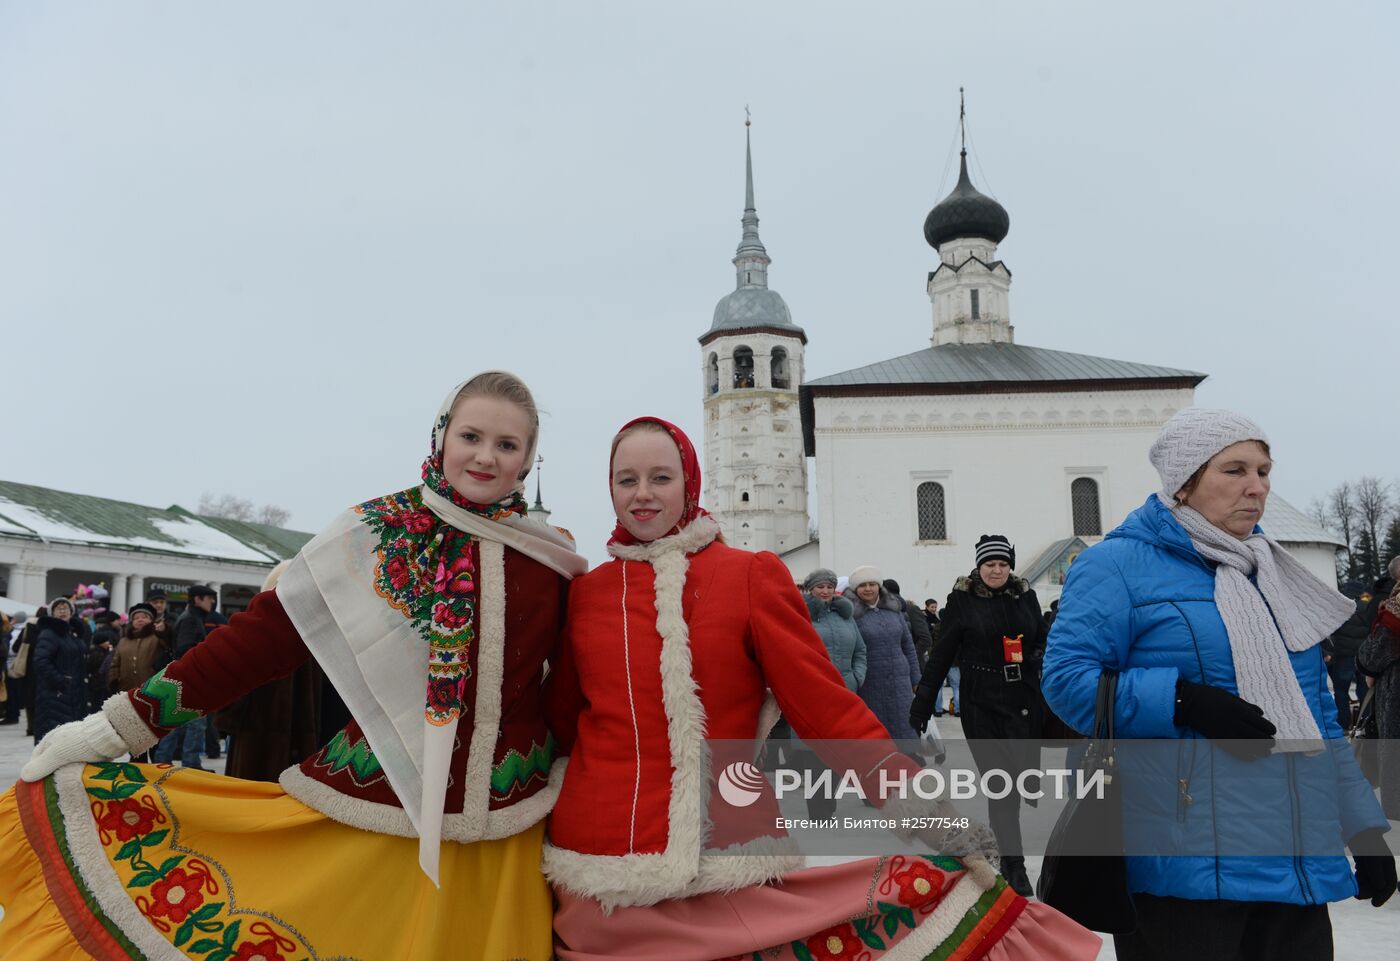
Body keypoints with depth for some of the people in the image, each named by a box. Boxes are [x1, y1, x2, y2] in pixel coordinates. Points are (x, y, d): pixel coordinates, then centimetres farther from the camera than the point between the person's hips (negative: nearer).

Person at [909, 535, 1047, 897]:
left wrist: (1036, 656, 0)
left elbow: (1042, 640, 20)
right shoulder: (962, 599, -2)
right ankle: (1013, 862, 8)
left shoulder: (1025, 596, 7)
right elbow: (942, 654, 0)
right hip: (982, 704, -3)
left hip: (1024, 701, 3)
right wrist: (922, 701, -2)